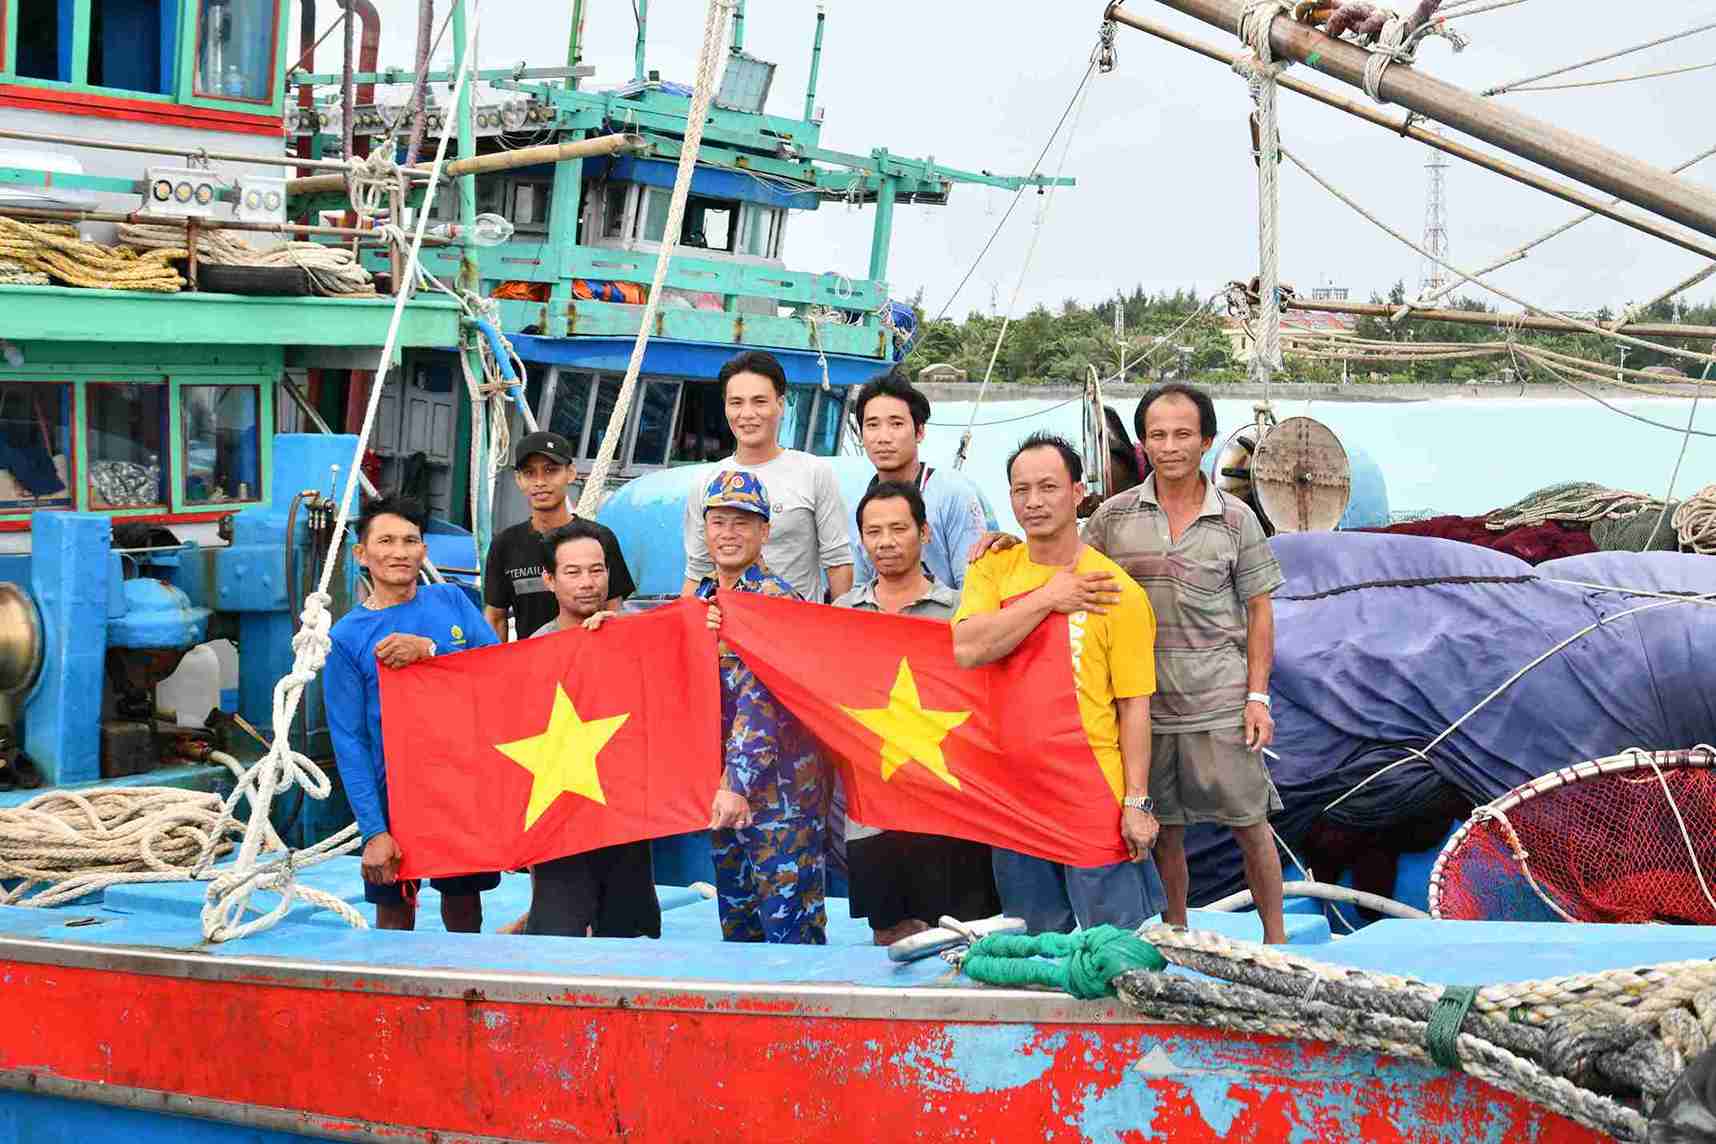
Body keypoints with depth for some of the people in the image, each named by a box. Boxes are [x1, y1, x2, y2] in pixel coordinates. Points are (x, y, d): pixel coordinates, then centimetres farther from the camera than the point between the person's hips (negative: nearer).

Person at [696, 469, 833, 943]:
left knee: (789, 926, -5)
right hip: (723, 785, 8)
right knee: (736, 929, 15)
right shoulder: (702, 598, 12)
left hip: (779, 785, -8)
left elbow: (759, 697, -21)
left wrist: (739, 783, -28)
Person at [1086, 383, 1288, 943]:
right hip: (1144, 703, 1)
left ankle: (1275, 939, 20)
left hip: (1221, 703, -1)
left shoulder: (1236, 519, 0)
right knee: (1164, 831, 11)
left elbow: (1258, 611, 4)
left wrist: (1258, 696, -3)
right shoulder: (1115, 516, 3)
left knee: (1249, 824, 5)